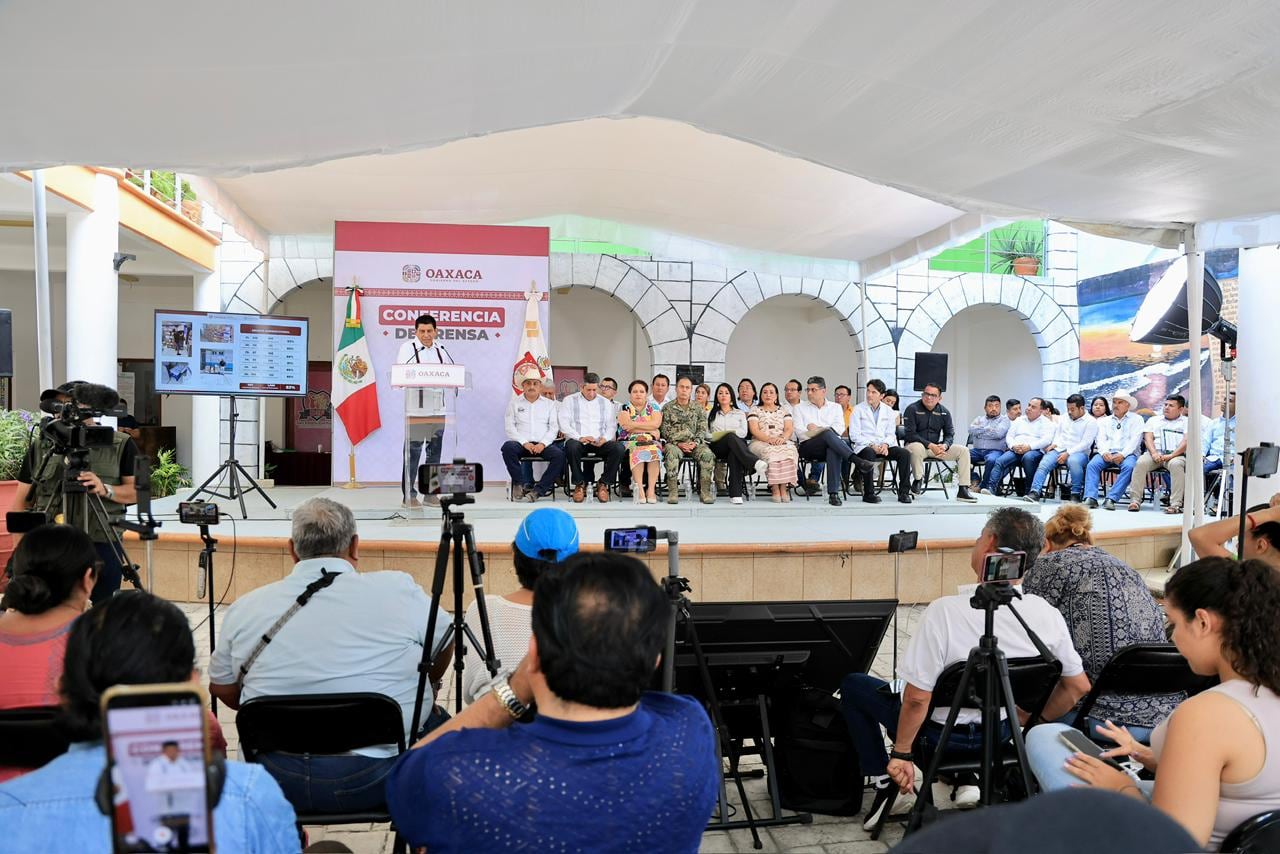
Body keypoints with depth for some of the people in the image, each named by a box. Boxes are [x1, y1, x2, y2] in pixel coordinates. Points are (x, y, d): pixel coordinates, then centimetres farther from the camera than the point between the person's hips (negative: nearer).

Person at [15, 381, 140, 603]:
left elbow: (137, 491, 0)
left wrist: (106, 490, -19)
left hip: (102, 547, -2)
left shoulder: (121, 445, 4)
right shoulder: (40, 445, 11)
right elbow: (22, 501, 13)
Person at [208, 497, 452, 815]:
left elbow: (222, 689, 11)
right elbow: (445, 648, 6)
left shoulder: (245, 607, -4)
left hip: (275, 784, 3)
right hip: (377, 784, -2)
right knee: (438, 723, 26)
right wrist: (412, 691, 27)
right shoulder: (399, 589, -11)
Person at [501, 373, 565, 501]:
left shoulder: (549, 404, 17)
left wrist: (543, 444, -11)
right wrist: (524, 443, -12)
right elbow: (510, 427, 4)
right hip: (521, 443, -1)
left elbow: (554, 427, 8)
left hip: (542, 444, 1)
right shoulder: (514, 403, 14)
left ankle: (538, 490, -27)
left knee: (559, 455, -30)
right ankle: (522, 484, -23)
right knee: (508, 447, -34)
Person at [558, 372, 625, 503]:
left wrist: (604, 438, -11)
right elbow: (564, 425, -1)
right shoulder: (569, 400, 9)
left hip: (599, 442, 2)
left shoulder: (606, 402, 18)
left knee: (619, 448, -28)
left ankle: (603, 484, -12)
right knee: (572, 446, -38)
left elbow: (612, 425, 12)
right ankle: (580, 484, -19)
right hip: (578, 441, -2)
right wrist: (580, 438, -17)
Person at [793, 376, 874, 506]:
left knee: (833, 450, -39)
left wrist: (818, 429, -6)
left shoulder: (835, 407, 21)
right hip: (808, 446, -1)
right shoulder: (800, 408, 18)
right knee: (828, 434, -35)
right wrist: (824, 431, -9)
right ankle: (857, 461, -45)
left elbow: (839, 428, 3)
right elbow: (800, 431, 2)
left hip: (831, 445, 1)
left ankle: (833, 493, -44)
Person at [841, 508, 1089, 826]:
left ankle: (887, 786, 12)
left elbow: (917, 697, -26)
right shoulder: (1049, 616, -17)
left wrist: (902, 753, -11)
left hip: (941, 736, -4)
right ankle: (966, 779, 22)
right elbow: (1078, 686, -4)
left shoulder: (944, 611, -31)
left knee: (853, 685, 17)